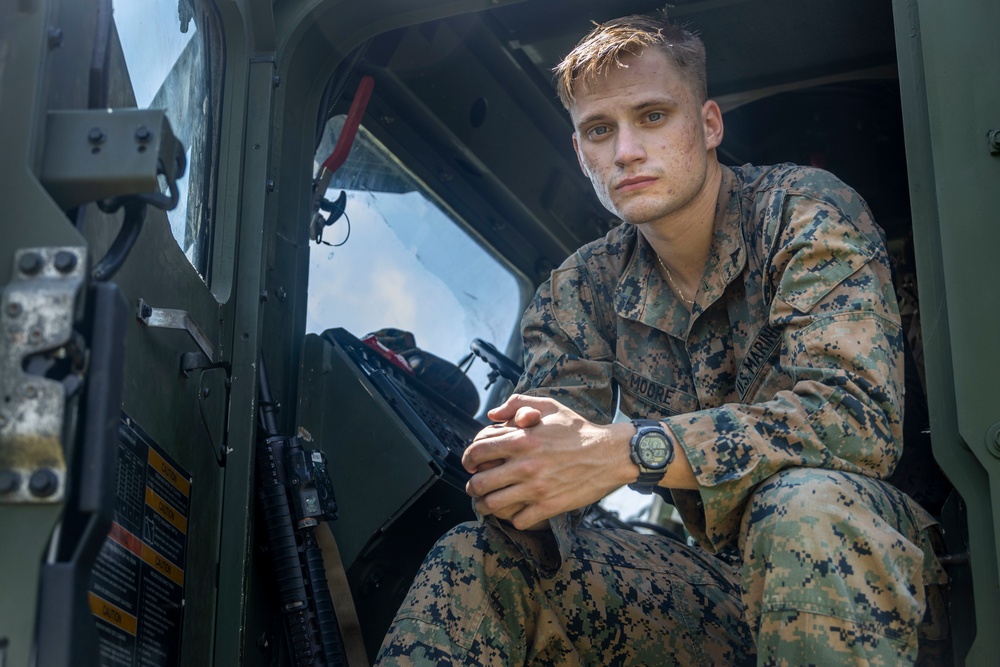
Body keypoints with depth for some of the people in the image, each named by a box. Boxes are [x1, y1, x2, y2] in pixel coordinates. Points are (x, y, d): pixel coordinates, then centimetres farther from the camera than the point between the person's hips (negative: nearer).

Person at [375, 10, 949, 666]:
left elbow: (859, 415, -26)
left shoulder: (806, 212, -11)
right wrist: (509, 465, -31)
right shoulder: (585, 287, 5)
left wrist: (627, 450, -35)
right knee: (474, 562, -16)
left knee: (803, 504, -37)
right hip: (715, 576, 3)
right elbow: (551, 436, -4)